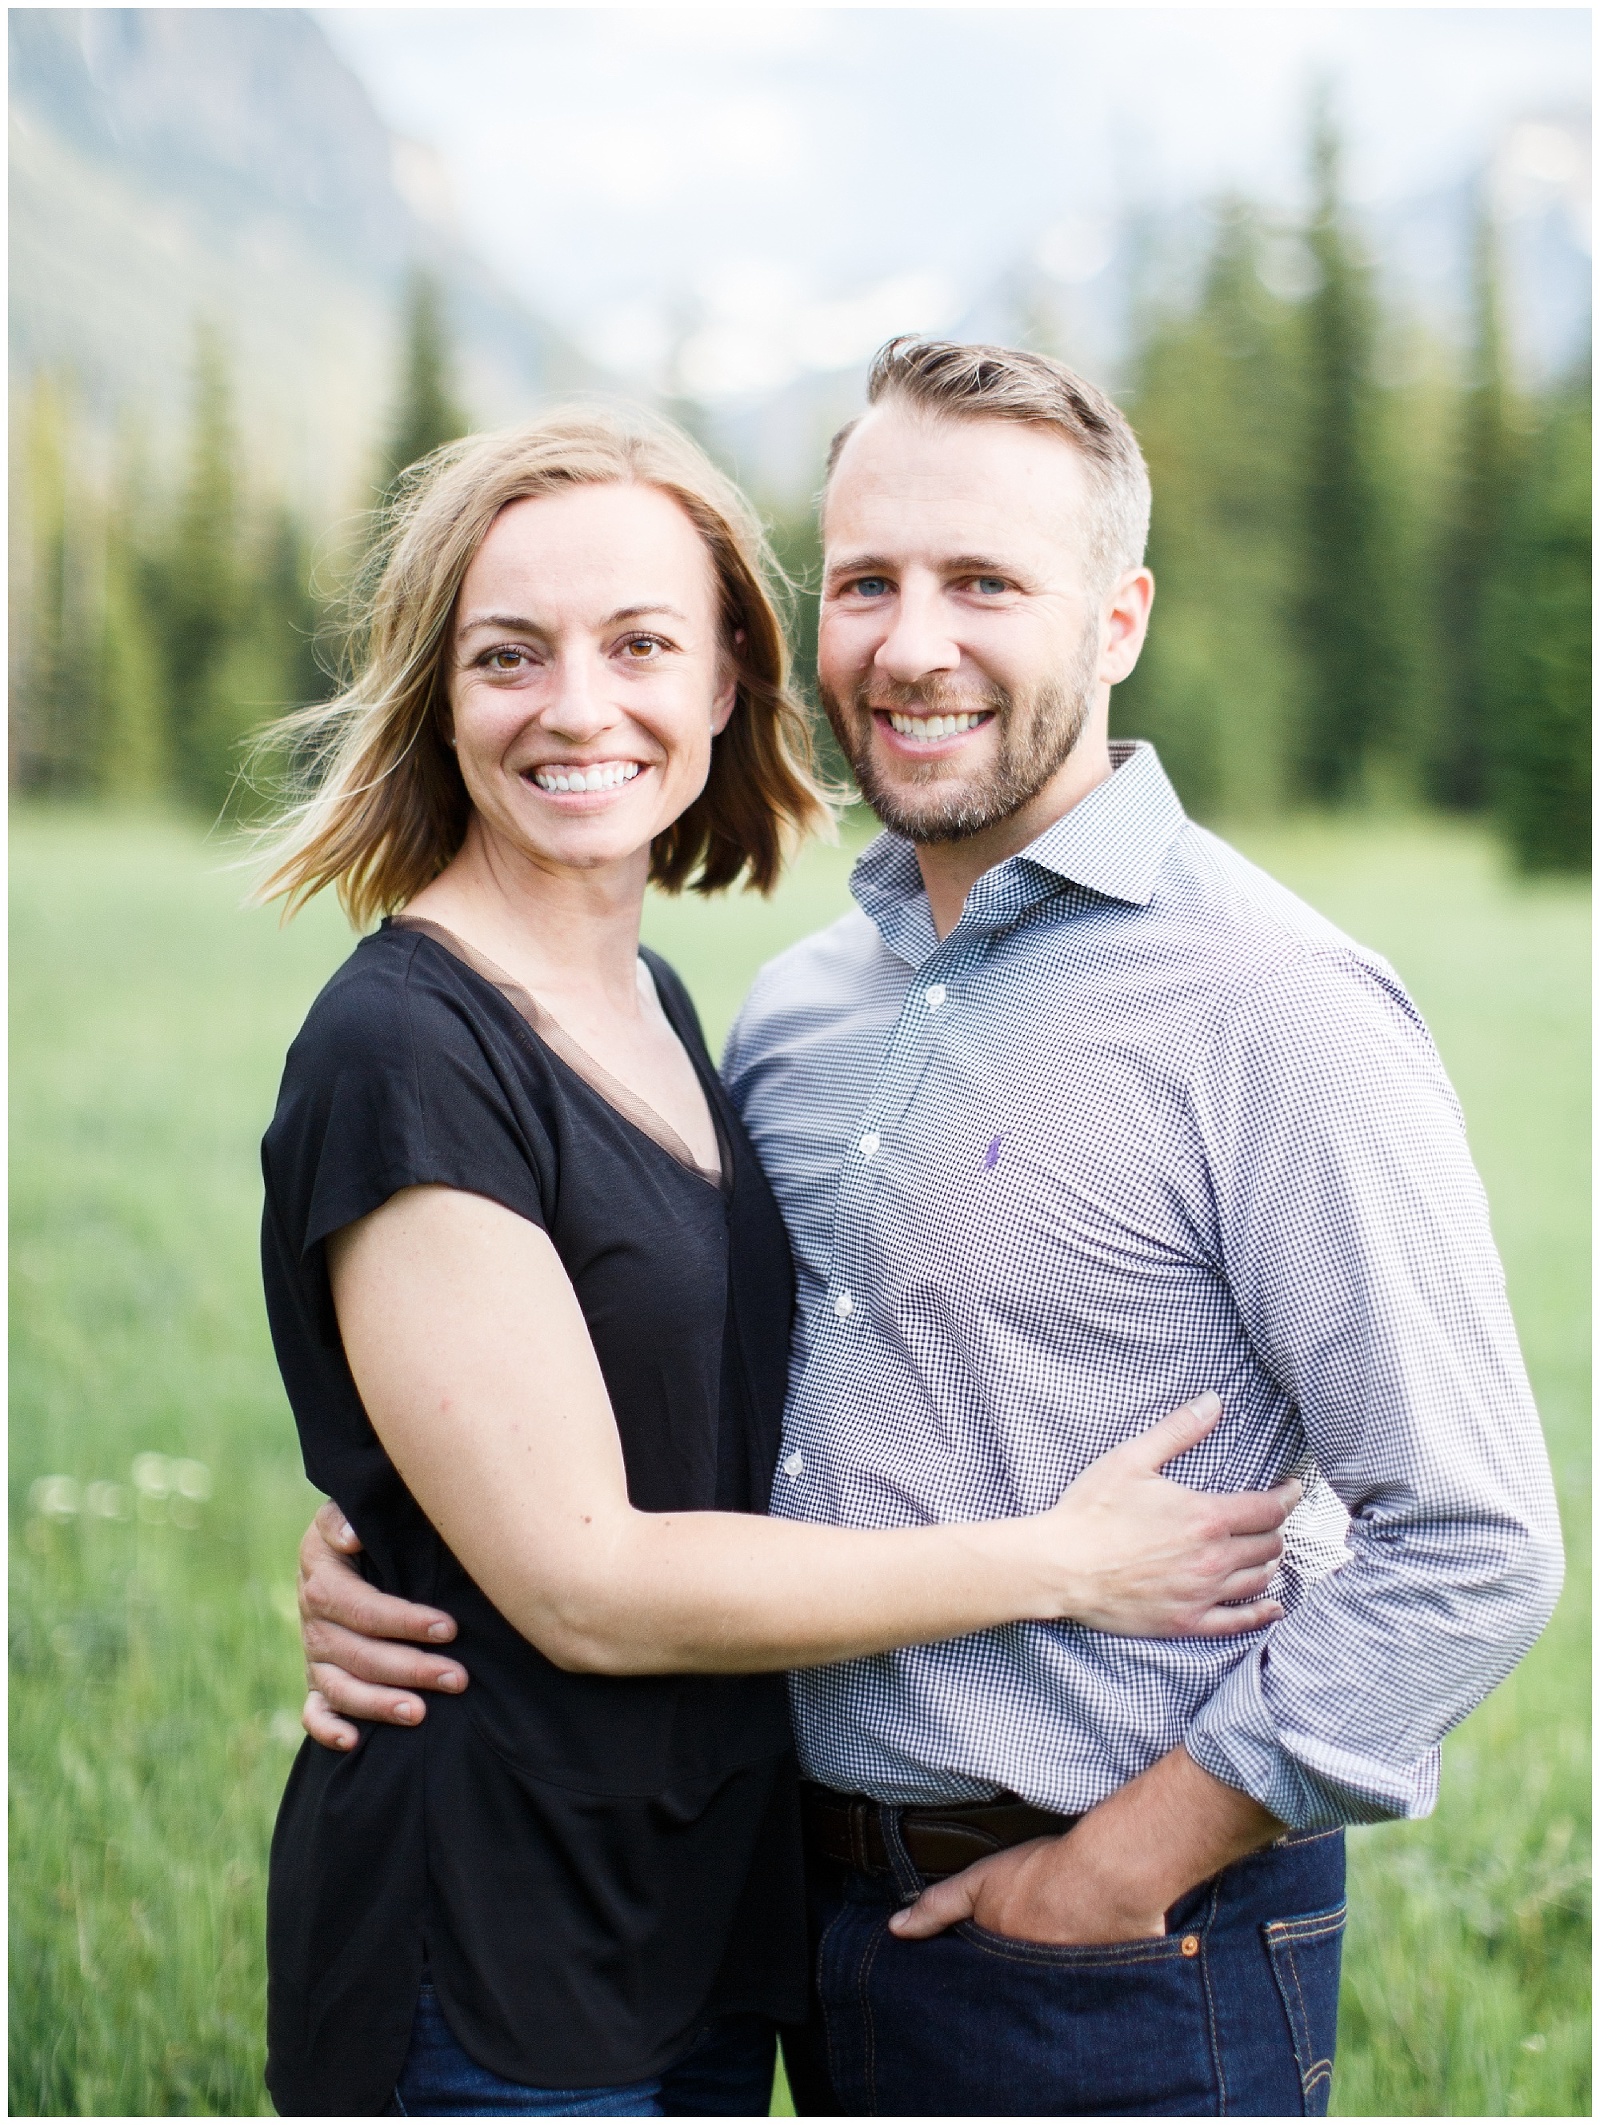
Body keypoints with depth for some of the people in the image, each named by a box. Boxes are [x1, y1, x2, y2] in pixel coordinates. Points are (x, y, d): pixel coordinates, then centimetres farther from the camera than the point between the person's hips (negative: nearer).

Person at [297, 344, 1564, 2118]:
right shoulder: (797, 1005, 6)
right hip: (824, 1906, 7)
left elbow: (1469, 1546, -17)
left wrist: (1126, 1866, -14)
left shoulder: (1272, 1008, -15)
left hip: (1123, 1972, -6)